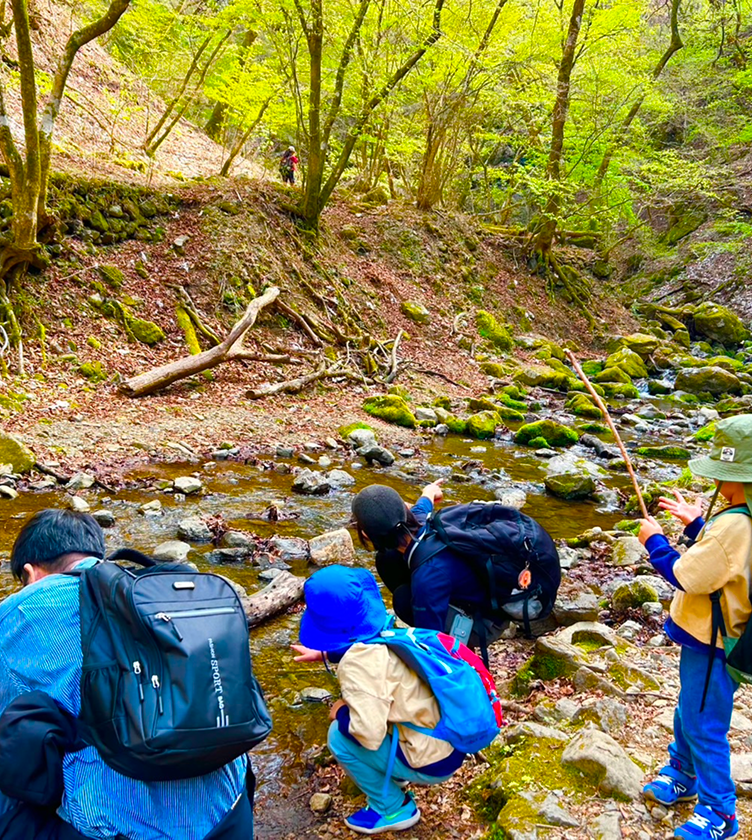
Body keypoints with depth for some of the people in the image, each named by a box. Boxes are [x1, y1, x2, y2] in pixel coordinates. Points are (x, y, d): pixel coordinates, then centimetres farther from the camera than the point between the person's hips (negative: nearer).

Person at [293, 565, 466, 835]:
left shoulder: (359, 663, -25)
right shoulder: (389, 627, -2)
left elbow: (369, 735, -29)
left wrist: (341, 713, -10)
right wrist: (326, 653, 29)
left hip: (434, 762, -8)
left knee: (340, 736, -3)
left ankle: (393, 809, 11)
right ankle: (394, 774, 26)